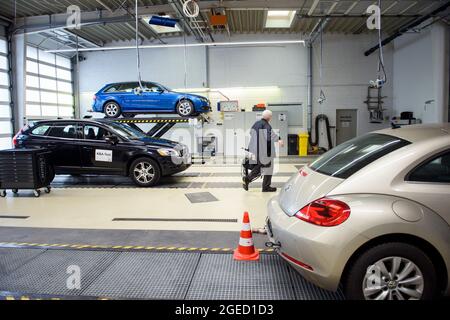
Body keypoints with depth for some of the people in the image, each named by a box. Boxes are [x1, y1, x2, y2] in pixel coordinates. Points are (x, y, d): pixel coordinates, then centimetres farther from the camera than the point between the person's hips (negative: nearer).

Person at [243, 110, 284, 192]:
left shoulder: (256, 123, 10)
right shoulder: (266, 125, -15)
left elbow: (251, 133, 26)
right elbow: (270, 134, -32)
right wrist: (278, 139, -42)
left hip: (256, 150, 8)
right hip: (265, 150, -8)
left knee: (258, 167, 20)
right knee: (268, 167, 5)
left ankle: (247, 179, 5)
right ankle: (266, 187, 11)